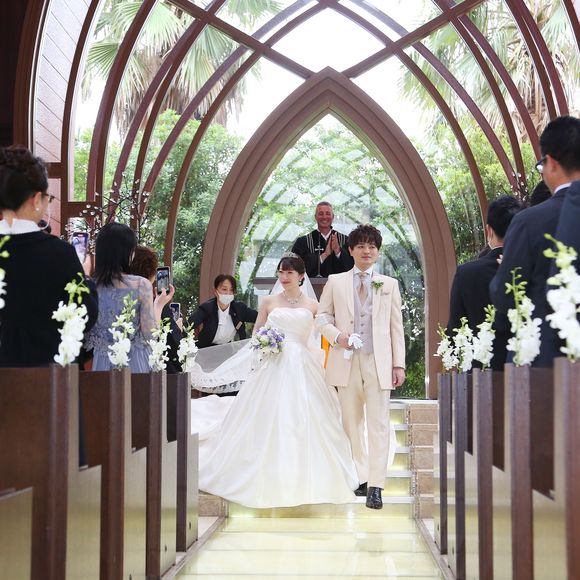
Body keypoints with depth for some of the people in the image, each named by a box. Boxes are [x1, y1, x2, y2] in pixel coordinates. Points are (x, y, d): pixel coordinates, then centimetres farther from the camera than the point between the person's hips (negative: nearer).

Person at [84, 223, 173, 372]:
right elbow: (150, 334, -9)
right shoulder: (141, 285, -11)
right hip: (136, 363, -3)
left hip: (102, 364, 3)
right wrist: (159, 305, 6)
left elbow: (85, 338, 3)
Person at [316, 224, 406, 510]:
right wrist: (337, 336, -10)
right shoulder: (335, 282, 9)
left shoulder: (390, 284, 10)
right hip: (346, 361, 1)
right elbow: (322, 317, 10)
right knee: (352, 422, 8)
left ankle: (375, 486, -8)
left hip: (379, 362, -1)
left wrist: (399, 364, 2)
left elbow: (396, 326, 8)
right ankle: (360, 478, 19)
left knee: (378, 424, -6)